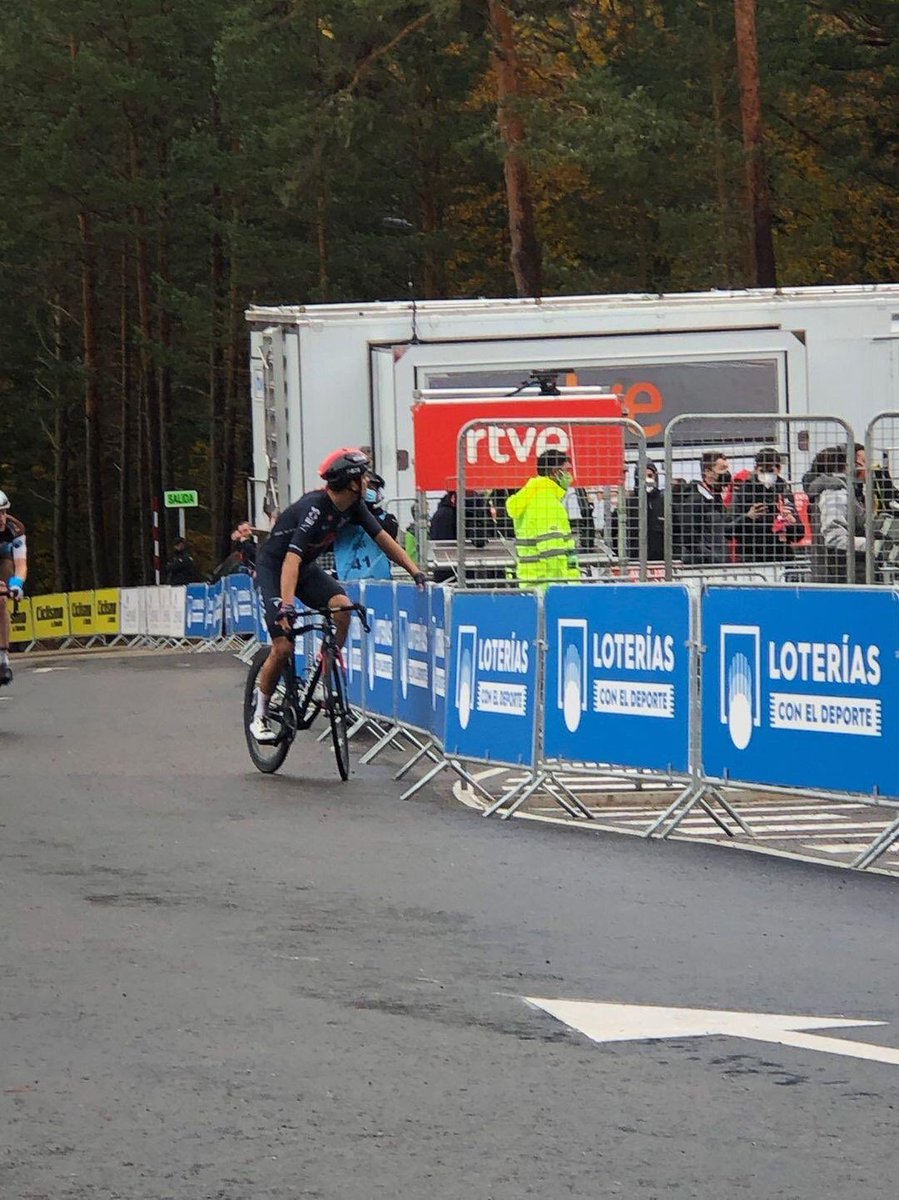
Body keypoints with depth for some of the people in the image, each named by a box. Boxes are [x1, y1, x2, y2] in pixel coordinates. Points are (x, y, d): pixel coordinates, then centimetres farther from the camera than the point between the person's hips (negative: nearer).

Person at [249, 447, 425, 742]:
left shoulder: (353, 507, -9)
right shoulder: (314, 508, -32)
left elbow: (382, 538, 4)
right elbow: (292, 558, -40)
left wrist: (415, 571, -2)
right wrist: (286, 606, -51)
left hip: (306, 568, 7)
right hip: (273, 568, -7)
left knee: (341, 607, -22)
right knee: (283, 647, -14)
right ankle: (259, 715, 4)